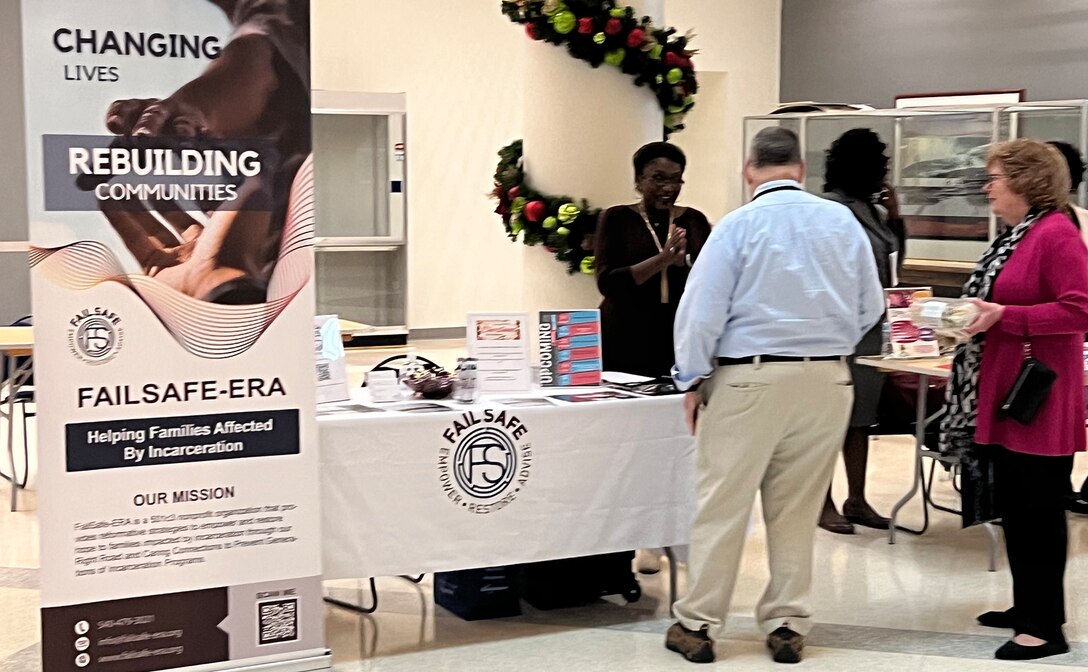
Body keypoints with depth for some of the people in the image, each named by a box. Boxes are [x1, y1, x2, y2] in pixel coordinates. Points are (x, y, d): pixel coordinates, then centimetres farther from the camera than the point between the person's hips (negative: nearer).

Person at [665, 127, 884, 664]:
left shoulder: (738, 226, -8)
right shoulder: (843, 221, 2)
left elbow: (702, 312, -9)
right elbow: (870, 308, 6)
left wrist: (692, 380, 2)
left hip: (749, 378, -4)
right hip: (827, 380, 4)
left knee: (722, 503, 4)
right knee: (797, 508, 13)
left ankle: (698, 625, 11)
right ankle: (787, 625, 20)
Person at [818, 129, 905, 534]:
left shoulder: (870, 207, 11)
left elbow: (892, 260, 19)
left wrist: (895, 217, 7)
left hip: (872, 329, 8)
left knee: (862, 416, 13)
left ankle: (856, 499, 23)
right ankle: (825, 503, 10)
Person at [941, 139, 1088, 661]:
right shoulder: (1014, 234, 15)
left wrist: (1003, 316, -23)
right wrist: (980, 318, 8)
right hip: (1003, 394, 10)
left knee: (1038, 509, -2)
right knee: (1013, 505, 16)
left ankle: (1045, 627, 7)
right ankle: (1027, 605, 28)